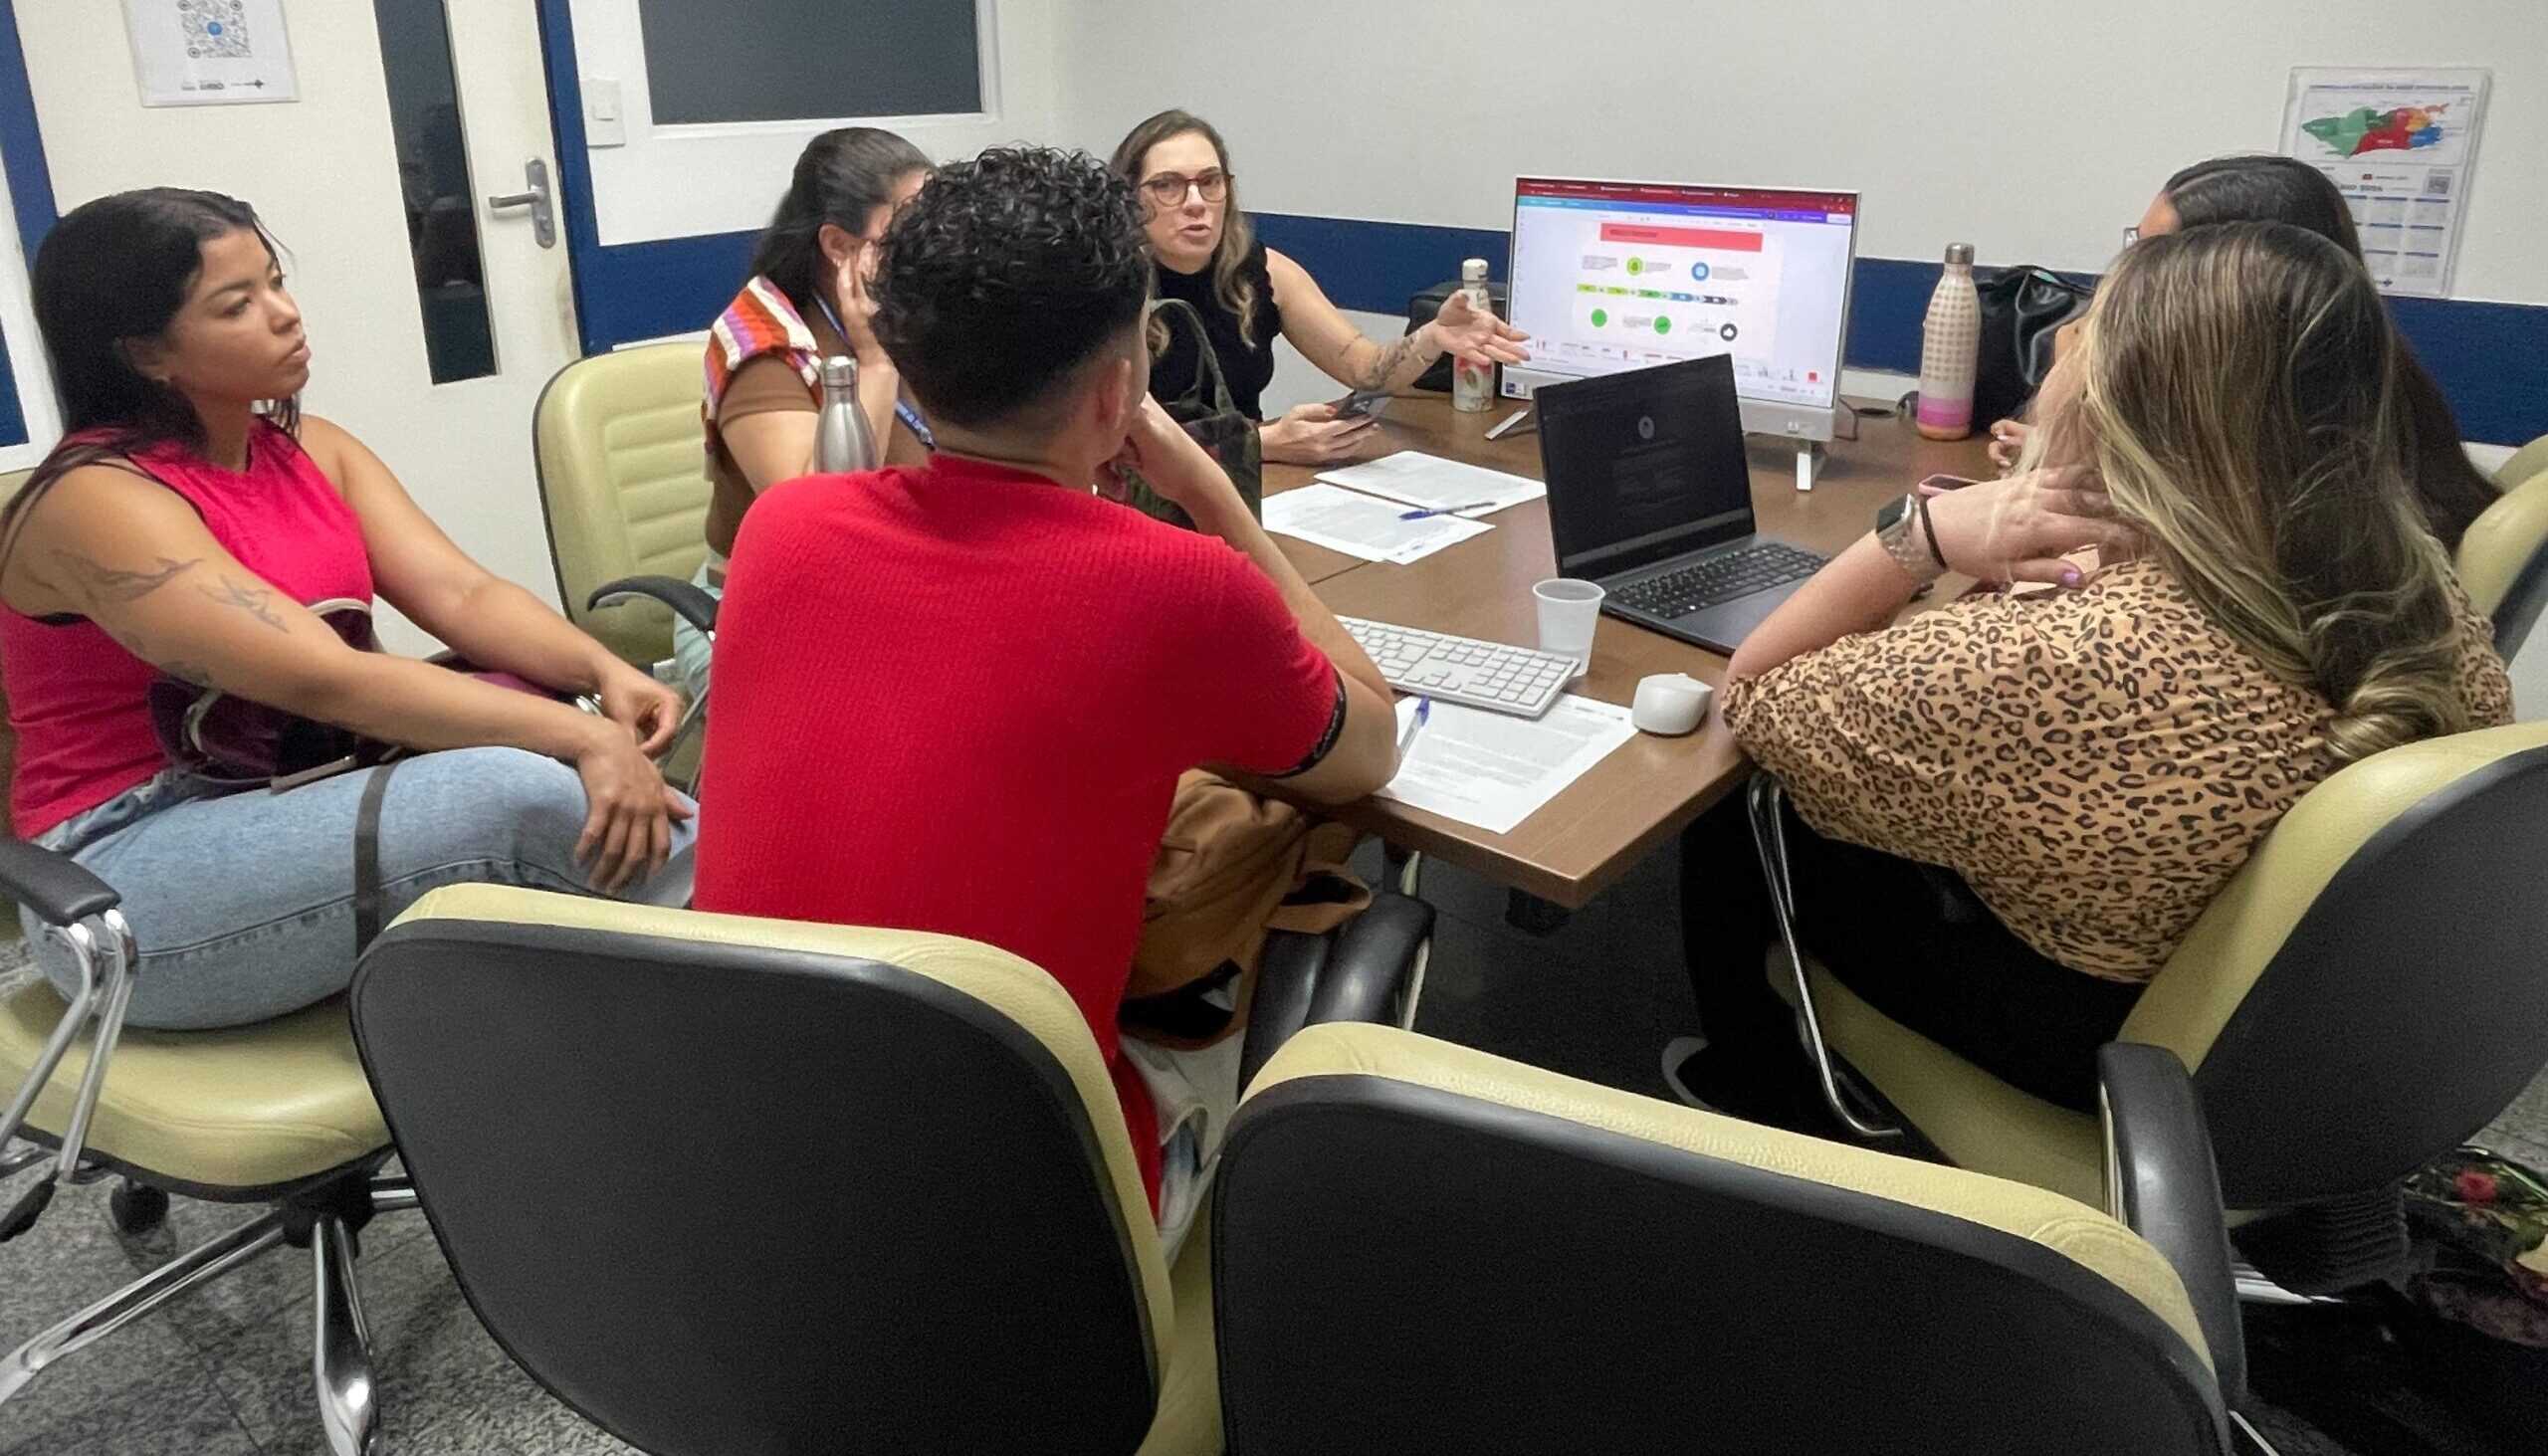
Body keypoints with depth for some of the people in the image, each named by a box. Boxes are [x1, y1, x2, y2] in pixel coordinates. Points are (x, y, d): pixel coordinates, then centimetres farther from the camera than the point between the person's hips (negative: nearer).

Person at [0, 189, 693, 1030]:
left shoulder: (310, 450, 8)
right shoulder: (97, 501, -15)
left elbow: (459, 594, -4)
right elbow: (327, 681, -27)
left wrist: (604, 671, -24)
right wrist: (583, 737, -33)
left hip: (303, 806, 7)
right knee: (523, 794, -29)